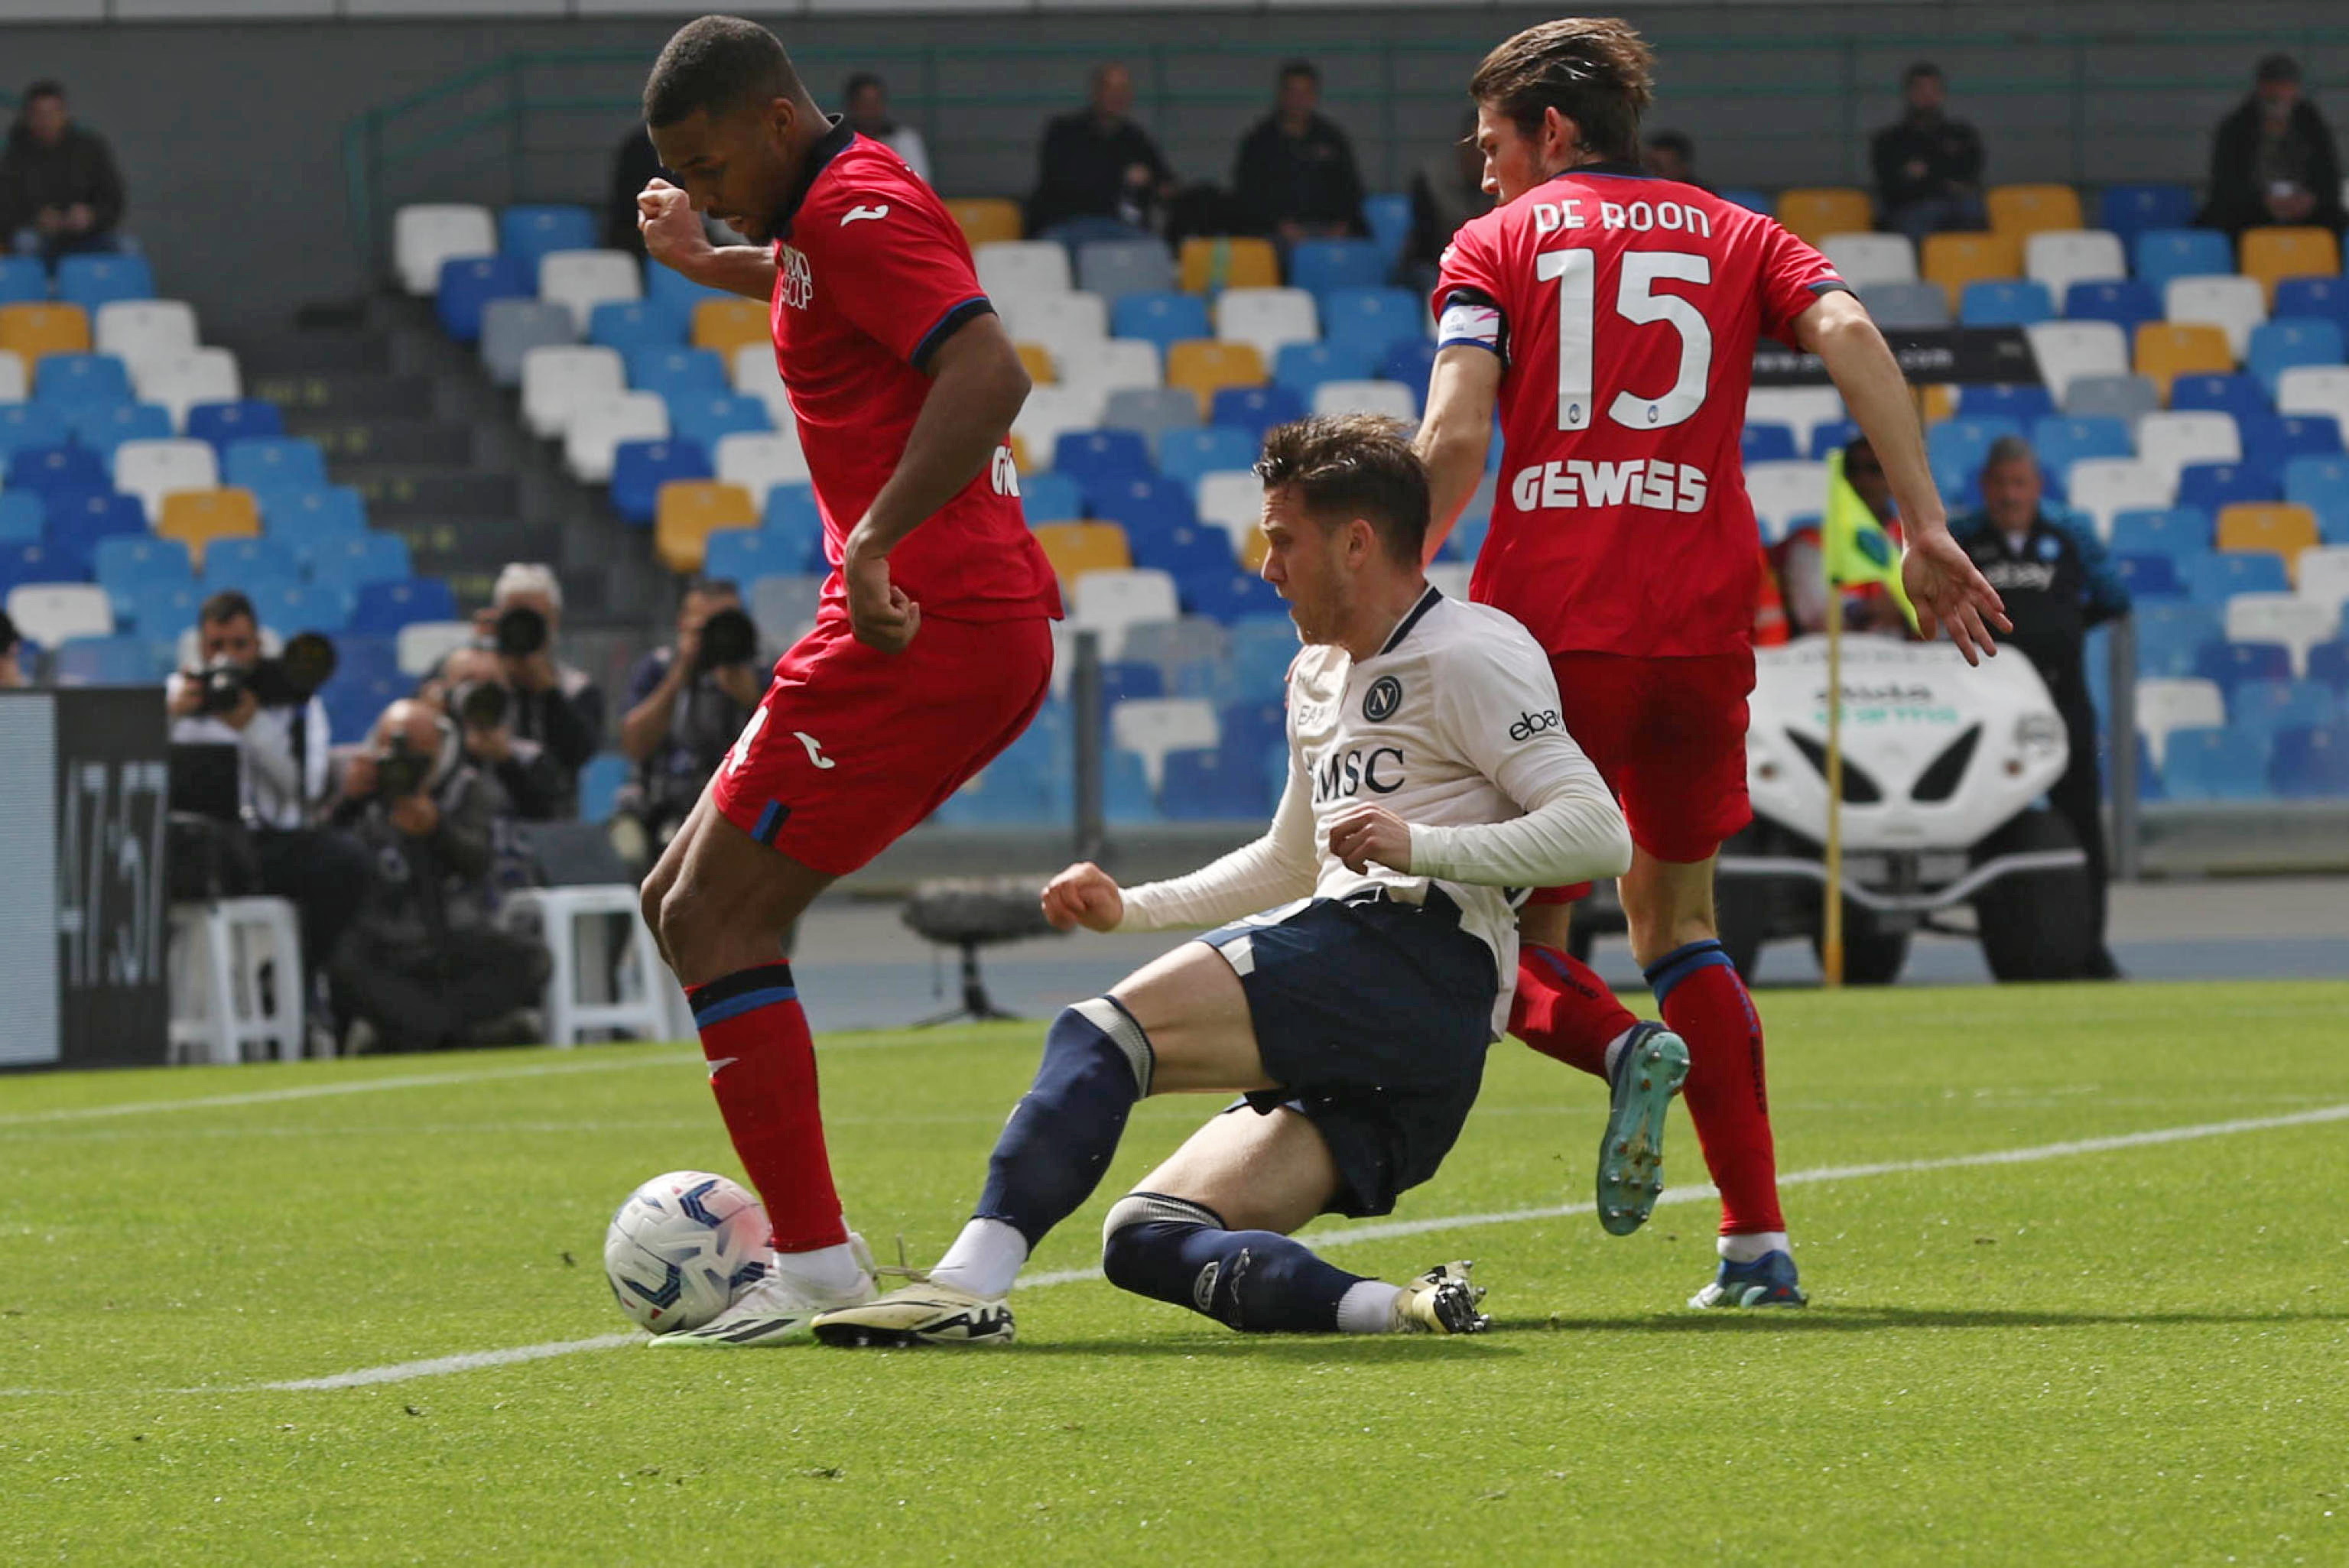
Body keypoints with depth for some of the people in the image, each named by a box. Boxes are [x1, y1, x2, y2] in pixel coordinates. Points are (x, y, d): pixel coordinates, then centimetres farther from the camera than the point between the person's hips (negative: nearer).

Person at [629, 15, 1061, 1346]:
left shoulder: (854, 206, -12)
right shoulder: (837, 208, 19)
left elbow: (990, 374, -28)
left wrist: (877, 541, -35)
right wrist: (710, 264, 49)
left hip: (925, 626, -11)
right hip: (987, 632, 11)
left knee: (716, 920, -10)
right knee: (690, 904, 14)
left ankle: (818, 1268, -12)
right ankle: (808, 1241, 11)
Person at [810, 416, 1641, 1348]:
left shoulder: (1471, 657, 0)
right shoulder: (1317, 676, 29)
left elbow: (1598, 833, -11)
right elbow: (1287, 864, 42)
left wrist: (1420, 847, -22)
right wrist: (1129, 909, 29)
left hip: (1420, 952, -10)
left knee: (1105, 1032, -23)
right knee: (1147, 1241, -4)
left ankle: (972, 1279, -38)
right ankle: (1393, 1310, -24)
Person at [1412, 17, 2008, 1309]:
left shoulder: (1496, 246, 9)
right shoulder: (1734, 237, 16)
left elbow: (1455, 437, -6)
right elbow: (1849, 334, -2)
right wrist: (1926, 531, -7)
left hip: (1546, 623, -3)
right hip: (1702, 623, 3)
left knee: (1517, 944, 9)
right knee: (1674, 920, 18)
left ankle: (1629, 1051, -26)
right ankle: (1757, 1239, 5)